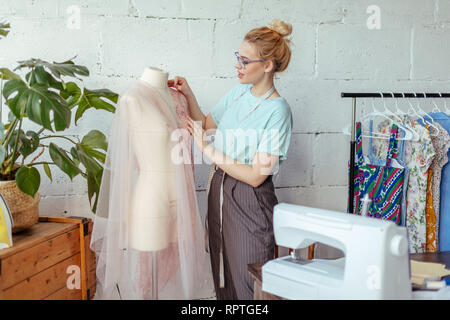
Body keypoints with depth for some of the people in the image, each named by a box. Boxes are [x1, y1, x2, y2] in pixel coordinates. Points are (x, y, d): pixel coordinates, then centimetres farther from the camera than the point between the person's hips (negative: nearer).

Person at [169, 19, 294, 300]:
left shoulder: (277, 111, -19)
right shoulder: (238, 92, 5)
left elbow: (256, 176, -22)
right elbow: (206, 123, 21)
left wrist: (209, 150, -20)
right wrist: (188, 95, 6)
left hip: (250, 202, -7)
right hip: (221, 190, 7)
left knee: (248, 281, 5)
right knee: (222, 270, 18)